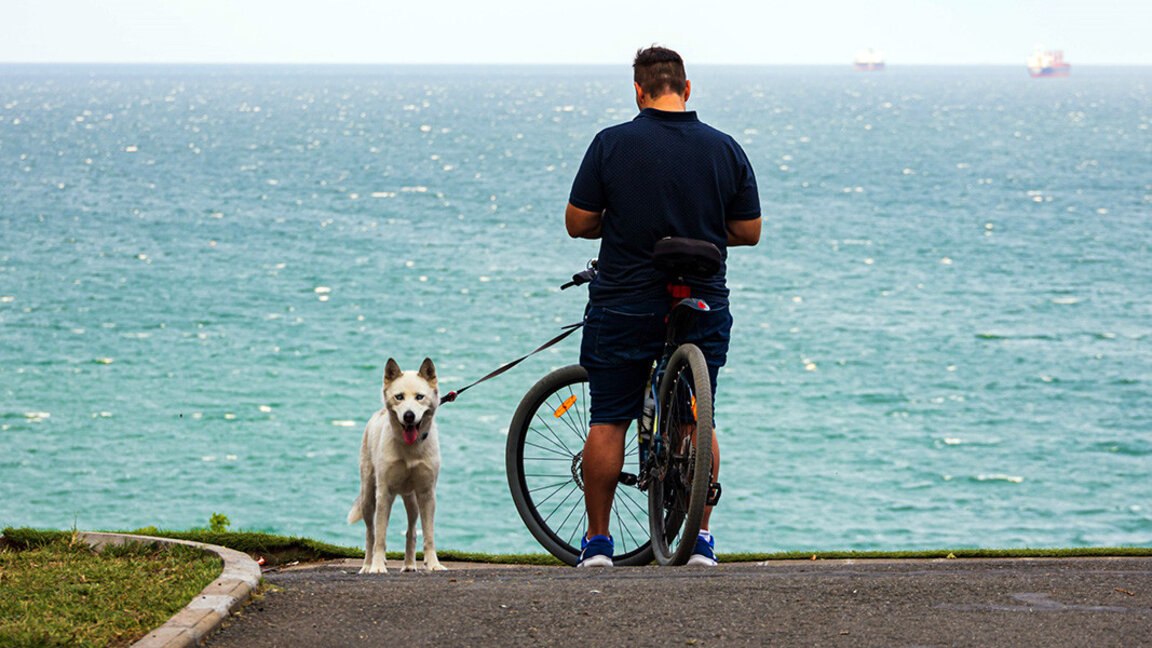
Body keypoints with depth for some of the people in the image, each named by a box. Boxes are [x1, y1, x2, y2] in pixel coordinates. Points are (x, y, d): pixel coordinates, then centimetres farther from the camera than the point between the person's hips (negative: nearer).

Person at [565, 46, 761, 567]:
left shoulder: (611, 144, -9)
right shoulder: (725, 149, -2)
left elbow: (578, 224, -7)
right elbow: (748, 232, 2)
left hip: (623, 308, -2)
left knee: (608, 422, 9)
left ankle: (597, 540, 11)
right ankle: (701, 538, 11)